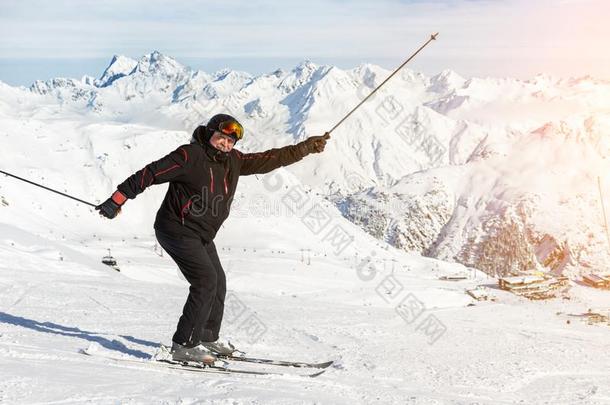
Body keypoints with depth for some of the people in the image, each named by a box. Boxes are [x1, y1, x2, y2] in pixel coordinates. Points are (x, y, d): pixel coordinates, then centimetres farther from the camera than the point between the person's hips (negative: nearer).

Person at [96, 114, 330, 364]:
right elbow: (151, 173, -18)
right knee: (206, 280, -19)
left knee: (218, 283, 15)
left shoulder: (233, 161, 6)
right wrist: (118, 199, -21)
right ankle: (184, 345, -15)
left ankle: (208, 338, 33)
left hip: (202, 236, 9)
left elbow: (268, 160, 11)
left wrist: (307, 147, 11)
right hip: (178, 230, -9)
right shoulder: (190, 156, -17)